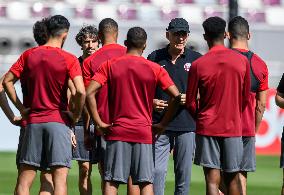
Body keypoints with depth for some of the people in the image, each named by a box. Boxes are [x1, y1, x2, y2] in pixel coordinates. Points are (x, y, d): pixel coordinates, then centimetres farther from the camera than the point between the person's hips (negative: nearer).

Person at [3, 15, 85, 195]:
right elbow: (81, 91, -17)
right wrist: (76, 116, -3)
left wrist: (21, 108, 9)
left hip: (33, 121, 3)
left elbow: (7, 81, 7)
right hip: (58, 121, -3)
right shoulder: (69, 59, -6)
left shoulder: (28, 55, 6)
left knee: (24, 180, 7)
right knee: (60, 179, -6)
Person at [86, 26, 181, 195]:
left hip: (117, 131, 0)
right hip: (143, 132, 0)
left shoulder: (110, 65, 1)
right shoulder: (154, 69, 0)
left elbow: (89, 93, -7)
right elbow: (177, 97, -4)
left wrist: (99, 123, -2)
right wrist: (163, 124, 5)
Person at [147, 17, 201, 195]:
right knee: (157, 170, -6)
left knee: (184, 172, 4)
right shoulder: (155, 58, 7)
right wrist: (151, 102, -5)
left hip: (187, 124, 0)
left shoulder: (196, 59, 5)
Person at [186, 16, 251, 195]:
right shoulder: (242, 61, -1)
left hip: (207, 127, -2)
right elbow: (246, 98, 9)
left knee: (212, 179, -4)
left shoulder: (198, 65, -8)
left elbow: (191, 102, -2)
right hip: (233, 127, 2)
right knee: (232, 178, 12)